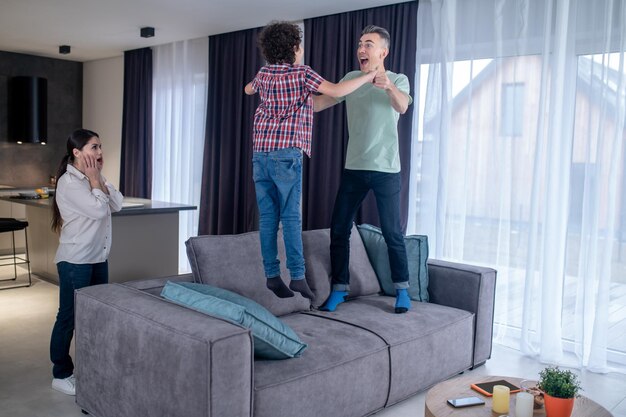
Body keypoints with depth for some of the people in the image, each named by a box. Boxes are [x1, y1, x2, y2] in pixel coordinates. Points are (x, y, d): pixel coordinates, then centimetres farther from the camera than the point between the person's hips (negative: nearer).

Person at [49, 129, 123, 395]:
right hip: (75, 261, -8)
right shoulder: (68, 182, -16)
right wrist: (93, 178, -12)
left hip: (98, 258, 8)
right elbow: (99, 210, -23)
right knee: (68, 317, 3)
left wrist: (98, 177, -4)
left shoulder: (92, 179, 10)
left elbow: (117, 205, 2)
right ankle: (61, 375, 16)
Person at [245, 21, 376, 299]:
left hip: (260, 153, 6)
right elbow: (336, 91, -12)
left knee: (267, 217, 4)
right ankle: (297, 276, -10)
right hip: (286, 153, -5)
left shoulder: (264, 73, 15)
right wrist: (367, 77, 0)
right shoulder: (302, 73, -1)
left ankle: (272, 275, 5)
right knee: (290, 216, -6)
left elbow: (249, 90, 37)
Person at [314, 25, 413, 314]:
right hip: (353, 168, 4)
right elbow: (321, 102, 11)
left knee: (392, 232, 0)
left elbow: (402, 107, -22)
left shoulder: (398, 80, -1)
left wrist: (389, 87, -43)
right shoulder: (351, 79, 10)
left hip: (385, 170, -4)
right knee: (339, 229, 2)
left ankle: (402, 290, 15)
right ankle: (340, 288, 14)